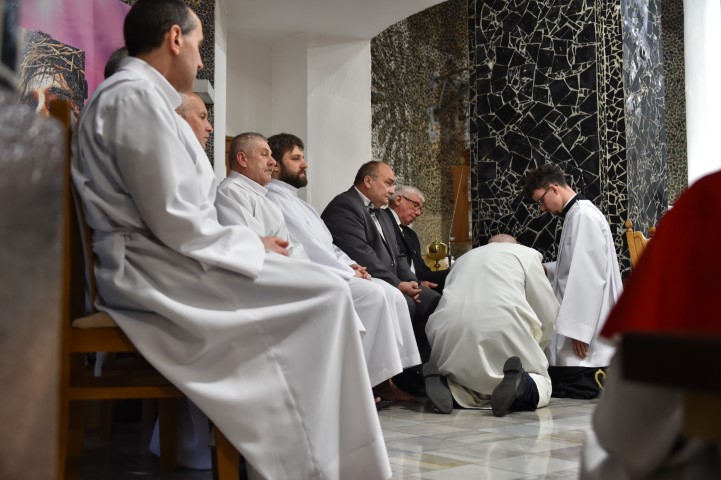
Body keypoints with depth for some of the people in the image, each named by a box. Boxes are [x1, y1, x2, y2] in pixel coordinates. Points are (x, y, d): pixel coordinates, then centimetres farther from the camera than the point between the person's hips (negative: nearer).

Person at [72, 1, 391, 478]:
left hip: (157, 261, 10)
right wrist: (252, 244, -7)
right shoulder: (139, 96, -14)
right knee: (326, 294, -11)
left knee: (317, 286, 8)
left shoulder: (135, 94, 20)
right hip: (151, 271, -10)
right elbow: (174, 222, -20)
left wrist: (248, 245, 9)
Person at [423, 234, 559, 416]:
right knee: (542, 384, 14)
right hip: (501, 325, -4)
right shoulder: (526, 253, 23)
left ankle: (443, 381, -9)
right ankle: (523, 386, -22)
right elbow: (548, 311, 19)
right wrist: (534, 349, 35)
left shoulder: (463, 259, 36)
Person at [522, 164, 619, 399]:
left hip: (585, 327, -10)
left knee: (578, 389, -10)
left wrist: (579, 330, -22)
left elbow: (590, 276, -21)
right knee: (558, 384, 11)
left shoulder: (584, 216, -15)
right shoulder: (576, 214, 16)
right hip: (581, 322, 11)